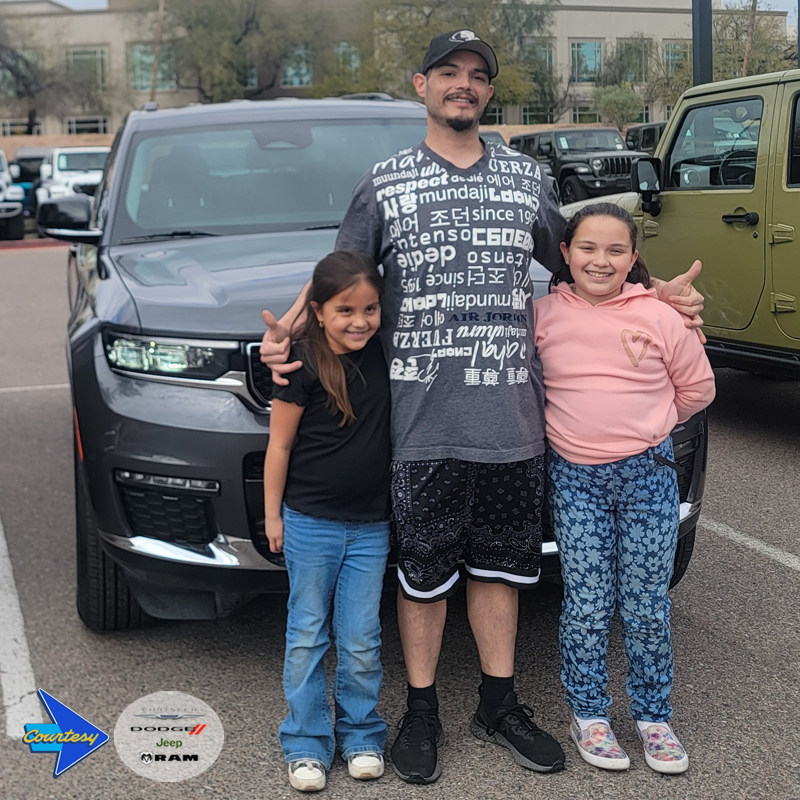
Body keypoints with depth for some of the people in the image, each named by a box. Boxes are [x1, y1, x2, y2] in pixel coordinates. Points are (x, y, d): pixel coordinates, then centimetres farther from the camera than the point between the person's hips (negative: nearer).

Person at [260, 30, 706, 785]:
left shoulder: (527, 178, 13)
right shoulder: (385, 182, 6)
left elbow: (572, 265, 21)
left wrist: (653, 296, 12)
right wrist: (285, 332, -10)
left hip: (512, 417, 3)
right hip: (423, 419, -2)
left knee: (499, 563, 13)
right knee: (423, 571, 6)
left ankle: (499, 706, 29)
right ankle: (421, 714, 23)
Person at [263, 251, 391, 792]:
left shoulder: (381, 354, 0)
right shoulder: (304, 370, -12)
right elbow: (279, 446, -6)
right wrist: (272, 514, -3)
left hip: (370, 526, 3)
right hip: (310, 524, -3)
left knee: (361, 640, 9)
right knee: (307, 636, 8)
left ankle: (362, 737, 25)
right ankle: (307, 745, 19)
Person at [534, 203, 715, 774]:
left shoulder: (659, 317, -4)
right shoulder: (544, 316, -2)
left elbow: (697, 388, 7)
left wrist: (643, 424, 5)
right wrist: (578, 422, 2)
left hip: (648, 474, 0)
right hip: (574, 478, 0)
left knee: (648, 607, 7)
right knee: (588, 605, 4)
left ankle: (653, 716, 24)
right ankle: (589, 714, 21)